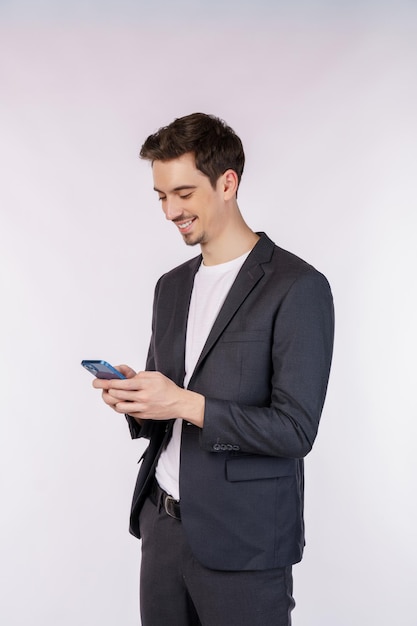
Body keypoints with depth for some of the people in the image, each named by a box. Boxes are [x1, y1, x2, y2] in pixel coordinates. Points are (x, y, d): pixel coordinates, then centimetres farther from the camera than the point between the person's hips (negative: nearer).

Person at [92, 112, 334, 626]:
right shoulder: (172, 286, 12)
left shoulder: (298, 288, -12)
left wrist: (185, 403, -21)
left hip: (243, 543, -6)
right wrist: (135, 401, -5)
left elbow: (295, 429, -16)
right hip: (161, 524, 6)